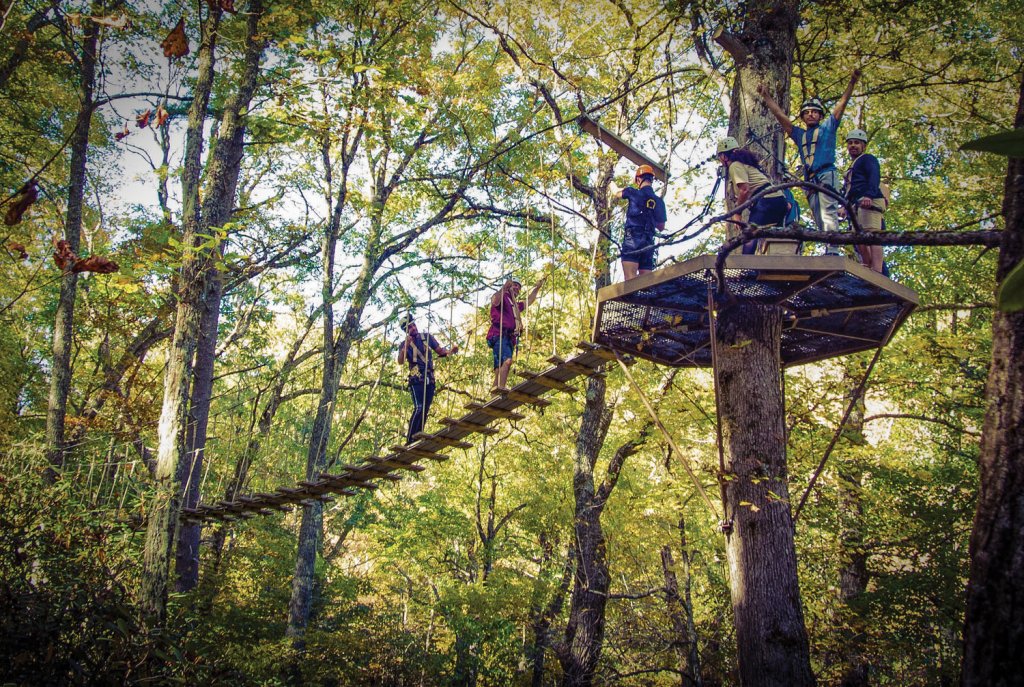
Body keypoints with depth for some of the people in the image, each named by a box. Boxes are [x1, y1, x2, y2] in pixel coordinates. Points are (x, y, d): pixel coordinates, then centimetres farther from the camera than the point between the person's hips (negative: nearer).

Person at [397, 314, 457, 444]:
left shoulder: (427, 338, 12)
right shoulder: (405, 344, 2)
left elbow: (440, 351, 13)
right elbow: (400, 361, -14)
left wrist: (451, 351, -7)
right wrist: (406, 346, -28)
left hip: (430, 380, 5)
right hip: (416, 380, -5)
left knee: (425, 411, 5)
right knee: (419, 409, -19)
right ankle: (409, 440, -17)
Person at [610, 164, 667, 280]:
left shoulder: (634, 193, 2)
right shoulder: (659, 201, 14)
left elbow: (615, 192, 23)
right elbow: (661, 227, 22)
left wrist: (612, 182, 45)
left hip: (632, 240, -5)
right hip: (649, 243, 5)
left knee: (630, 280, -16)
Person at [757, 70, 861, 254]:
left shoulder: (827, 127, 16)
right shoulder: (799, 134, 26)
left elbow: (841, 104, 7)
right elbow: (779, 114, 25)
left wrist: (852, 83, -3)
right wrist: (766, 96, 22)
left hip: (827, 176, -5)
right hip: (810, 181, 6)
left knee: (828, 213, -20)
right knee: (820, 221, -1)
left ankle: (833, 251, -31)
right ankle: (829, 252, -3)